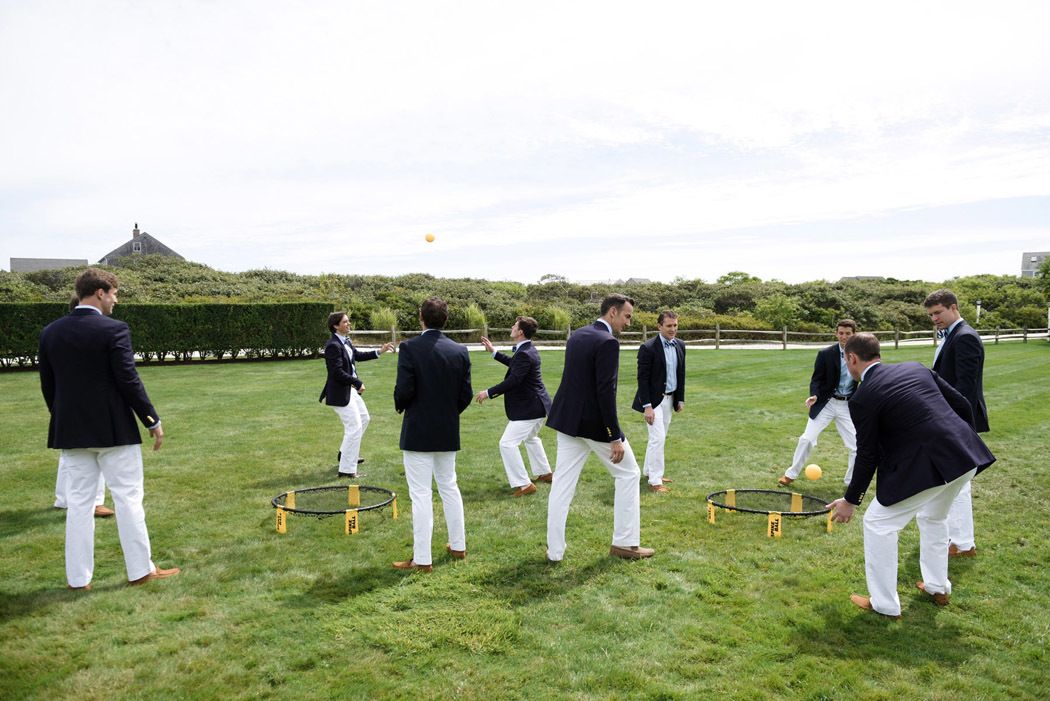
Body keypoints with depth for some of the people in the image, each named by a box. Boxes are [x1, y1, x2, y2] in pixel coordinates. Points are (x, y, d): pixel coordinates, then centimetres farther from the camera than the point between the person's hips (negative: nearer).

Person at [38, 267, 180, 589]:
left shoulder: (50, 332, 4)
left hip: (70, 430, 5)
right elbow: (129, 381, -14)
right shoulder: (114, 330, -13)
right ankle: (140, 570, 12)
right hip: (113, 429, -5)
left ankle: (78, 578, 17)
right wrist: (153, 420, -6)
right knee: (128, 497, 4)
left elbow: (47, 385, 10)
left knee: (79, 501, 12)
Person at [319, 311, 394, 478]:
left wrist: (379, 352, 17)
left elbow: (357, 356, 21)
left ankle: (346, 453, 40)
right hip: (340, 393, -10)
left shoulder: (346, 341, 6)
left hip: (350, 389, 10)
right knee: (354, 427, -7)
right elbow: (338, 373, -26)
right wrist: (358, 383, -19)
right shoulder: (333, 345, -23)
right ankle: (346, 469, 3)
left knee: (364, 419, 25)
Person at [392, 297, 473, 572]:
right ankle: (458, 545, 30)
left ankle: (422, 559, 8)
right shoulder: (459, 351, -1)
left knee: (420, 494, 1)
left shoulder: (409, 348, -14)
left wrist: (400, 407, 4)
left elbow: (404, 390, -18)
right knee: (449, 487, 20)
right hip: (448, 432, 5)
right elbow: (466, 394, 0)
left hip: (418, 432, -5)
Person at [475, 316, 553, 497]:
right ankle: (545, 473, 43)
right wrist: (493, 351, 24)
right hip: (536, 405, 11)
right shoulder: (526, 350, 9)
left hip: (528, 408, -11)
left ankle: (523, 485, -6)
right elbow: (513, 364, 26)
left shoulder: (524, 354, -23)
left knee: (508, 443, -10)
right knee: (531, 438, 30)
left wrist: (488, 393, -22)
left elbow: (513, 380, -28)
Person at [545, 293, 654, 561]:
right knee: (628, 474, 12)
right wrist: (615, 438, -19)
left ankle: (554, 550, 15)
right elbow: (605, 392, -22)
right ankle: (625, 543, 19)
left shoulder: (576, 336, 10)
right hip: (595, 423, -7)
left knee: (562, 484, 9)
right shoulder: (607, 342, -17)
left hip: (568, 419, 8)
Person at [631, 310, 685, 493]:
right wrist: (647, 406, -20)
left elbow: (681, 374, 12)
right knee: (658, 438, -10)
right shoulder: (648, 348, -17)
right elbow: (642, 379, -17)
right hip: (653, 399, -7)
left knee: (660, 437, 16)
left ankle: (649, 470, 30)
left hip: (670, 399, 7)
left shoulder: (680, 345, 4)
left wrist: (681, 399, 10)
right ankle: (655, 481, -3)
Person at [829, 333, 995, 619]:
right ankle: (938, 587, 44)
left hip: (927, 467, -8)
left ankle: (885, 604, 17)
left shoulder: (862, 398, -10)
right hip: (965, 455, 8)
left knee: (878, 523, 8)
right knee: (933, 517, 31)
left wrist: (850, 501, 6)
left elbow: (867, 456, -5)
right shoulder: (915, 368, 10)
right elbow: (962, 405, 13)